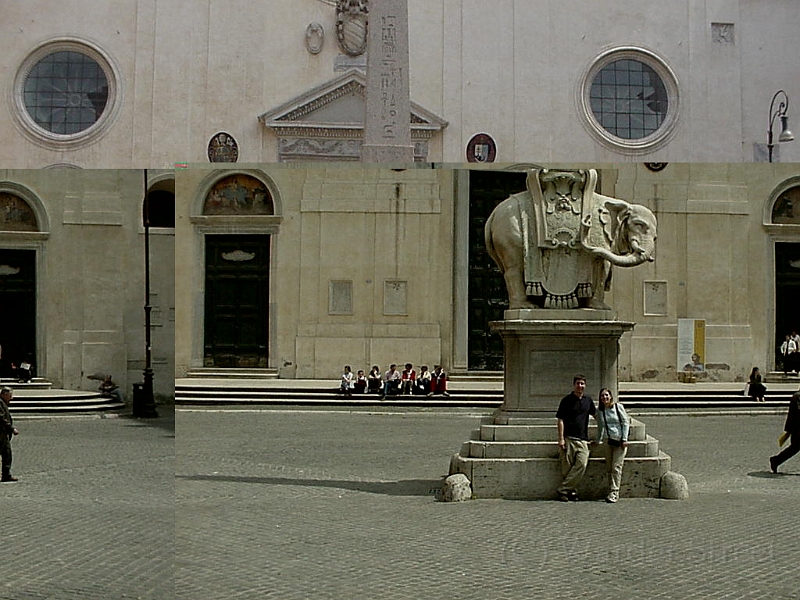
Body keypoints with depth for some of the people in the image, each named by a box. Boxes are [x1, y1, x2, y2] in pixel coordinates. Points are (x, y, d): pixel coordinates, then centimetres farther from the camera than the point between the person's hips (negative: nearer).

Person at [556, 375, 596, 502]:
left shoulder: (588, 400, 13)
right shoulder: (566, 400, 0)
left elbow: (595, 414, 31)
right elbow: (561, 420, -2)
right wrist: (561, 438, -9)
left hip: (582, 439, 3)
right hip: (568, 438, -3)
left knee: (582, 465, -12)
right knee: (567, 467, -4)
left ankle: (563, 489, -8)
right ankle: (571, 491, 7)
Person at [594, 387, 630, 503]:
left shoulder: (618, 407, -3)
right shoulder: (599, 411, 8)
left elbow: (626, 422, -2)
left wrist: (624, 439, -8)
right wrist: (597, 441, 21)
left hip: (620, 441, -4)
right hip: (608, 441, 4)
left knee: (616, 467, -10)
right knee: (609, 468, 2)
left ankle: (614, 493, -11)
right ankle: (611, 492, 7)